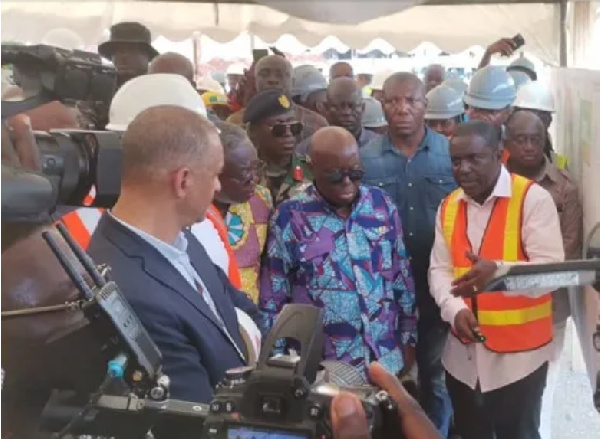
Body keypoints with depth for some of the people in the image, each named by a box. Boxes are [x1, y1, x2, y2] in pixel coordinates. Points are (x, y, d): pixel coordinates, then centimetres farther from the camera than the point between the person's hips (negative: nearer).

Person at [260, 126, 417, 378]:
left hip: (387, 360, 3)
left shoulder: (382, 206, 0)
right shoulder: (289, 218, -10)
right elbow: (273, 301, -4)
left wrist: (409, 339, 9)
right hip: (324, 368, -3)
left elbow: (403, 279, 8)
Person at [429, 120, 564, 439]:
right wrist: (455, 309, -16)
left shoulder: (533, 199, -12)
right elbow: (439, 269, 3)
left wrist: (499, 271, -38)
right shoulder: (448, 206, 7)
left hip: (519, 355, -5)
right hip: (463, 354, 5)